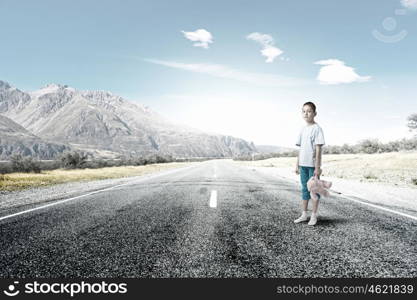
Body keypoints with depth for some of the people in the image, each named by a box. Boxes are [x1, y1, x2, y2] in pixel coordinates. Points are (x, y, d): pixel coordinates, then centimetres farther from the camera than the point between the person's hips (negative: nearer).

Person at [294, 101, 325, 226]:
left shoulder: (317, 128, -9)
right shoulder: (303, 129, 11)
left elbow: (318, 149, -12)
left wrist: (317, 167, -14)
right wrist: (297, 165, 12)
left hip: (313, 165, -6)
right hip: (303, 164, 7)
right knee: (304, 189, 12)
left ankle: (314, 216, 13)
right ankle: (304, 214, 22)